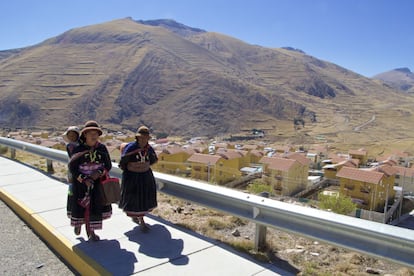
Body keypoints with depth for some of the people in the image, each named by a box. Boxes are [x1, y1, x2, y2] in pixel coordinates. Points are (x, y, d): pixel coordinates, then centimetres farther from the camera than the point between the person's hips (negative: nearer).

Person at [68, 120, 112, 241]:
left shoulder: (102, 148, -4)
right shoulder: (79, 149, -10)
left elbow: (108, 165, -1)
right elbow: (72, 167, -10)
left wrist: (99, 173, -19)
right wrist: (84, 180, -19)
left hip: (97, 182, 2)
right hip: (80, 182, -2)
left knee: (94, 206, 7)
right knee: (81, 206, 11)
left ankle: (91, 232, 25)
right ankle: (78, 223, 43)